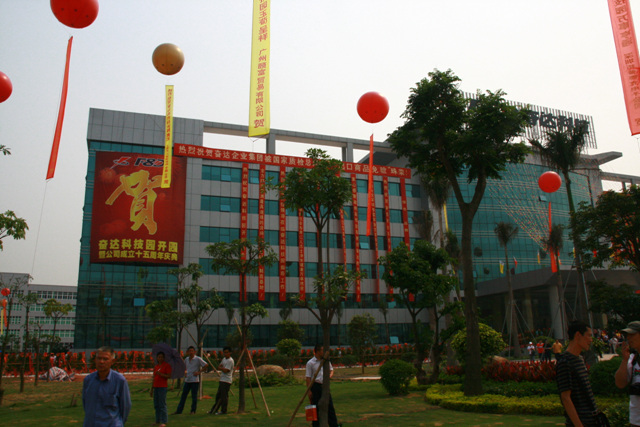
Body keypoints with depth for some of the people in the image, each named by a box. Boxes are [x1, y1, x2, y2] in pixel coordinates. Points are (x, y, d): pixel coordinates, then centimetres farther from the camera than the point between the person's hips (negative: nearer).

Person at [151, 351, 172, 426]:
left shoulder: (167, 365, -3)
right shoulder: (155, 366, 15)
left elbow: (169, 376, -10)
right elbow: (154, 378, 19)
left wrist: (160, 374, -22)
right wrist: (152, 389, 19)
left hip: (162, 387, -7)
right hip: (156, 387, 7)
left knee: (162, 405, -7)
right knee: (156, 405, 9)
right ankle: (158, 421, 17)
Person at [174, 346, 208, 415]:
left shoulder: (198, 359, -8)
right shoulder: (186, 359, 10)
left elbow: (205, 365, -8)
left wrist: (199, 372, -12)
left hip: (195, 380, -5)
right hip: (187, 380, 5)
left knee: (194, 396, 2)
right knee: (183, 395, 8)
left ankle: (193, 411, 13)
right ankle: (178, 411, 14)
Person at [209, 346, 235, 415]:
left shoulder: (230, 361, -14)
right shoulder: (224, 359, 16)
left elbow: (226, 370, -20)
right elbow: (219, 367, 14)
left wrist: (221, 368, -4)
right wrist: (222, 368, -6)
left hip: (226, 381, -9)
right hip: (222, 380, 9)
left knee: (224, 396, -5)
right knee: (218, 395, 16)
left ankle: (223, 411, 3)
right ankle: (214, 409, 25)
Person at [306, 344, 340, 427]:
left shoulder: (326, 361, 9)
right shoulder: (310, 363, -7)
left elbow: (331, 370, 23)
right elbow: (308, 377, -7)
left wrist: (330, 375, 0)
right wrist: (309, 390, -11)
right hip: (315, 386, -4)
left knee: (330, 406, 4)